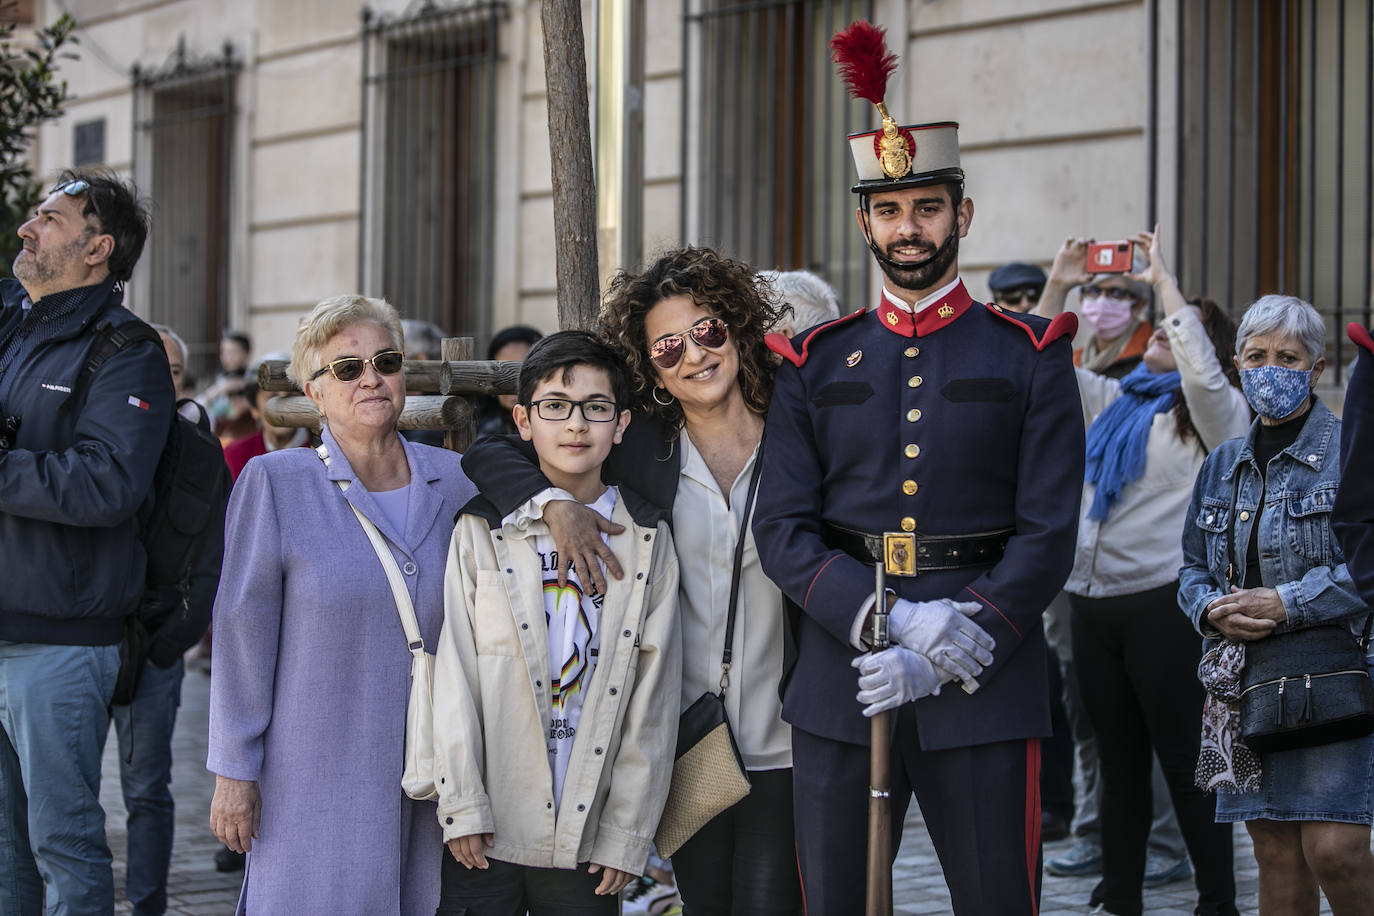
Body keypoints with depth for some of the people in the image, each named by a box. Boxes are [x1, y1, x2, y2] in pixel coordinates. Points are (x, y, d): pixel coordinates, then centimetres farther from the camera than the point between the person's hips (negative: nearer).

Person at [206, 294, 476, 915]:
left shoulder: (455, 482, 6)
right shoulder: (275, 483, -3)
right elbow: (243, 635, -4)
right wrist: (234, 772, -4)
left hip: (433, 781, 3)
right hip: (316, 780, -3)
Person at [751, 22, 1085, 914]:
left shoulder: (1031, 356, 4)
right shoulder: (815, 364, 10)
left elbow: (1048, 537, -3)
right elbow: (782, 530, 2)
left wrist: (945, 656, -13)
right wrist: (887, 620, -14)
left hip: (987, 690, -2)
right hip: (838, 688, 2)